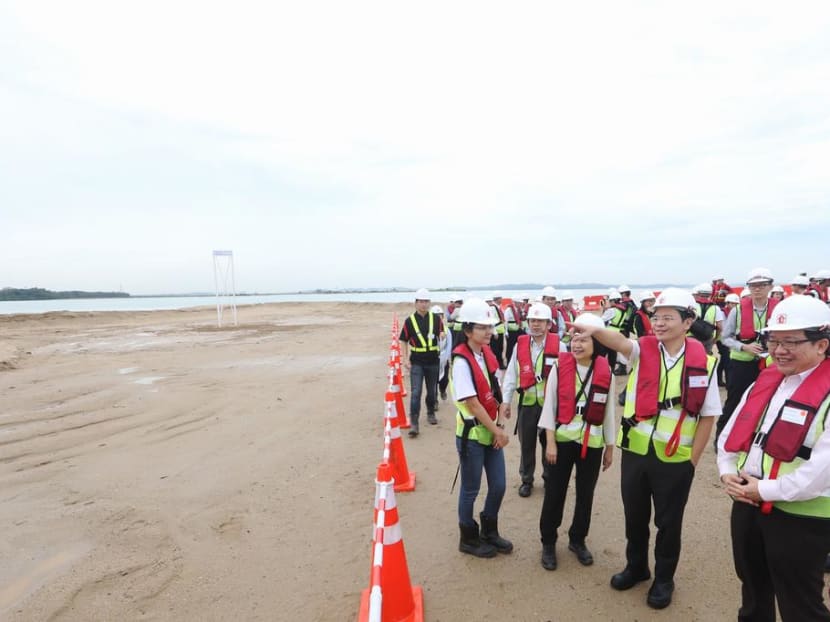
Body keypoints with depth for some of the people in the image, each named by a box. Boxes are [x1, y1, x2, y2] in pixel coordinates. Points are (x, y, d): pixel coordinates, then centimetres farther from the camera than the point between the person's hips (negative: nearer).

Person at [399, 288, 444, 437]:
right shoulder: (410, 321, -3)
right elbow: (404, 341, 2)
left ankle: (431, 413, 38)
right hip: (416, 362, -2)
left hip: (433, 361, 2)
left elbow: (442, 333, 7)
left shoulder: (436, 318, 0)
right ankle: (414, 423, -8)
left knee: (432, 390, 16)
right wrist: (405, 359, -5)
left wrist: (442, 335, -17)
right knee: (416, 392, -10)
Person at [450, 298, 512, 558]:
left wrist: (499, 427, -3)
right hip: (471, 434, -7)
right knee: (470, 490, 9)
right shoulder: (461, 360, -21)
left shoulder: (488, 354, 3)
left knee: (498, 485, 16)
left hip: (491, 431, 7)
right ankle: (469, 539, 29)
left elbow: (496, 395, 7)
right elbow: (472, 403, -21)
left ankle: (489, 532, 38)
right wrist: (498, 431, -14)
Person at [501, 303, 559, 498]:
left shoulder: (558, 345, -7)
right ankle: (526, 480, 29)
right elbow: (511, 374, 2)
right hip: (526, 402, 2)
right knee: (526, 444, 12)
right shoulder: (520, 345, 0)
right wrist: (506, 401, 1)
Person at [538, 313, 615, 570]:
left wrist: (610, 447, 8)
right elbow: (549, 405, -6)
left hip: (592, 443, 2)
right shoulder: (560, 367, -8)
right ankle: (548, 543, 24)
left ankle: (577, 540, 35)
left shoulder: (605, 372, -4)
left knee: (586, 494, 15)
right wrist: (550, 442, -9)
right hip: (562, 440, -1)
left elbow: (608, 411, 4)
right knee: (554, 493, 6)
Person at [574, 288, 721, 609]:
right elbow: (619, 341, -28)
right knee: (635, 515, 19)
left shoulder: (703, 362, -9)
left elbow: (708, 415, -3)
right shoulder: (643, 350, -5)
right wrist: (594, 330, -50)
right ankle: (636, 567, 41)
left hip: (675, 459, -2)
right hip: (635, 451, 2)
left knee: (668, 522, 14)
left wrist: (693, 459, -2)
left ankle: (664, 579, 36)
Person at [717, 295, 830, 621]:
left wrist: (765, 489, -18)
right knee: (753, 587, 25)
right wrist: (727, 471, -3)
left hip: (800, 516, -6)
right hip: (747, 504, 7)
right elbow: (731, 432, 13)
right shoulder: (764, 380, 7)